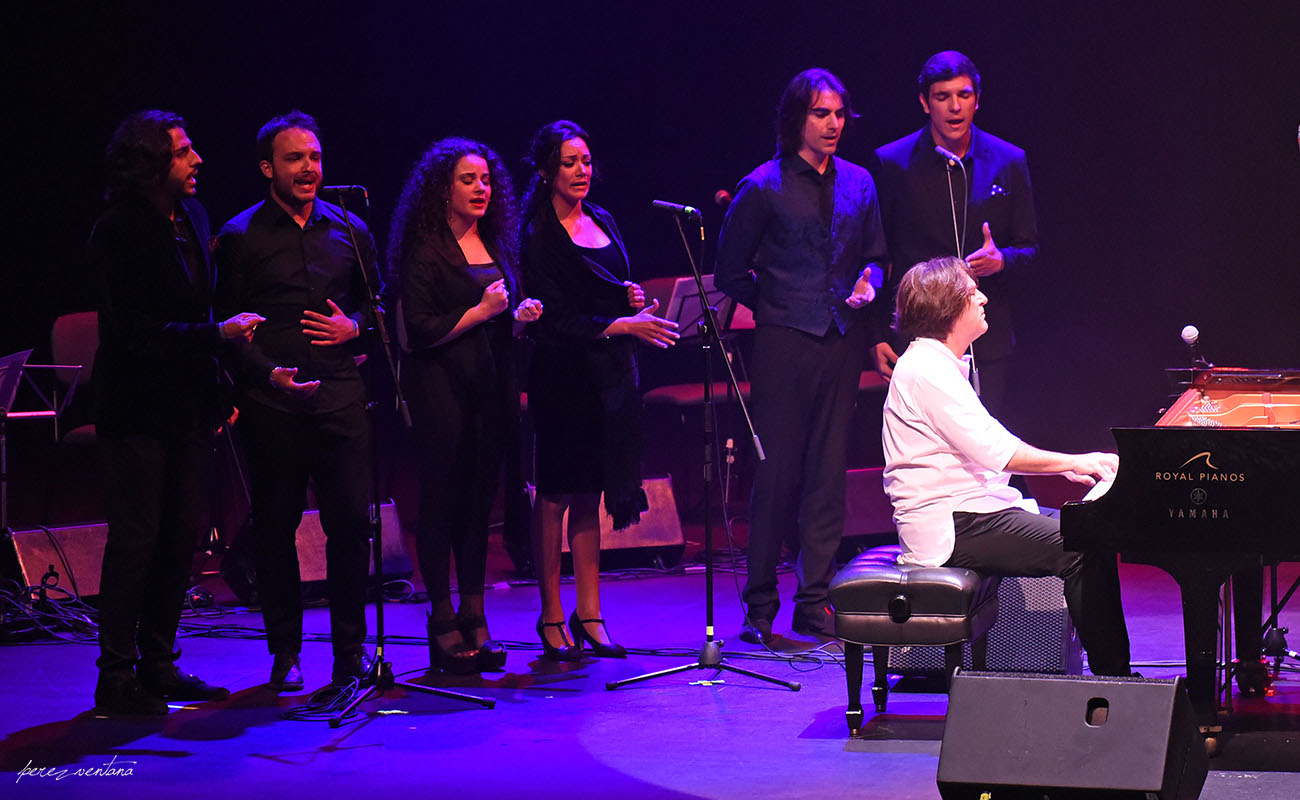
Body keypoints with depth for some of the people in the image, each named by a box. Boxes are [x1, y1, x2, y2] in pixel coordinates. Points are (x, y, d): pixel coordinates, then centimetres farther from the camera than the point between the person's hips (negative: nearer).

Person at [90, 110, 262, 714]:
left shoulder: (191, 217, 10)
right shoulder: (120, 230, -15)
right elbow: (136, 332, -19)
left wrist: (219, 390, 10)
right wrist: (217, 335, -21)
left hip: (186, 404, 8)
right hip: (138, 408, -8)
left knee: (182, 535, 10)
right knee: (137, 539, -5)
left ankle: (158, 664, 20)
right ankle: (117, 676, 3)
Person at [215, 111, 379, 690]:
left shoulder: (349, 230, 12)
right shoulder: (240, 238, 3)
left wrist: (354, 326, 0)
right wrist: (268, 373, -12)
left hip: (341, 396, 2)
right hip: (272, 401, -2)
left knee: (351, 521, -5)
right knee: (275, 526, 3)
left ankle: (350, 648, 6)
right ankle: (285, 653, 12)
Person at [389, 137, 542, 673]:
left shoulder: (496, 245, 15)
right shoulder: (425, 251, -6)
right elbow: (420, 330, -11)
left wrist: (520, 315, 2)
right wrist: (482, 311, -14)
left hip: (489, 385, 6)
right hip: (441, 384, -6)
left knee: (480, 497, 5)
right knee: (443, 498, -3)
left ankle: (474, 618, 9)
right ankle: (443, 621, 2)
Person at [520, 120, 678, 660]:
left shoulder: (602, 221, 14)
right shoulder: (539, 236, -7)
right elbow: (557, 320, -15)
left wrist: (637, 300, 0)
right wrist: (624, 324, -24)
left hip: (611, 373, 6)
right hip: (563, 376, -6)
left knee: (590, 494, 8)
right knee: (556, 494, -2)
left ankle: (589, 615, 12)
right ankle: (551, 618, 5)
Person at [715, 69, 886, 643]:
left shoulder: (858, 183, 12)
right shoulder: (764, 187, -2)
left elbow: (875, 254, 20)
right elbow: (730, 272, 3)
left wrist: (868, 282, 0)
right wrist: (772, 310, 0)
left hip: (841, 342, 4)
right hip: (783, 343, -4)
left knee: (829, 474, 5)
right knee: (776, 473, -3)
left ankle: (816, 604, 10)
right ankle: (760, 606, 6)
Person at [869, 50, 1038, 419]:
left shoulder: (1009, 161, 7)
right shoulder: (890, 163, 1)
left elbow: (1028, 246, 13)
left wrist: (1002, 260, -12)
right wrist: (876, 338, -1)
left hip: (987, 343, 2)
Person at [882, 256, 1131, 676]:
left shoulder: (941, 365, 19)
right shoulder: (925, 370, -15)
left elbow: (985, 447, 22)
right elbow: (993, 450, -21)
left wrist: (1068, 467, 12)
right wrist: (1074, 462, -13)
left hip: (971, 509, 11)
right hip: (948, 528, -11)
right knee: (1083, 552, -21)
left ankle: (1112, 674, 4)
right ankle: (1112, 679, -15)